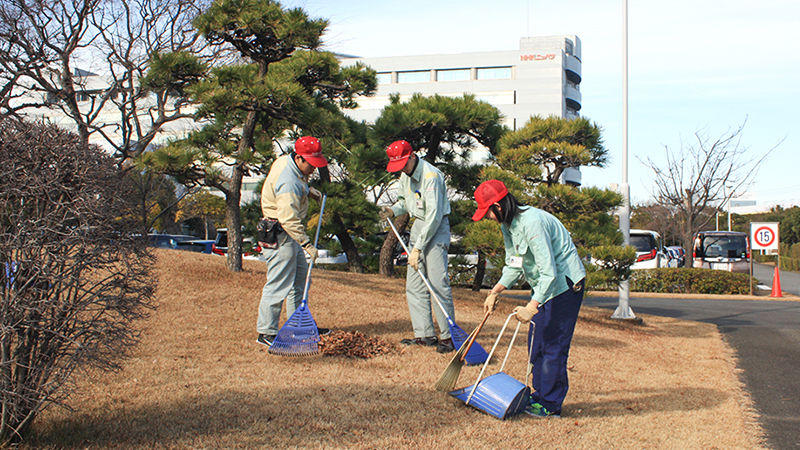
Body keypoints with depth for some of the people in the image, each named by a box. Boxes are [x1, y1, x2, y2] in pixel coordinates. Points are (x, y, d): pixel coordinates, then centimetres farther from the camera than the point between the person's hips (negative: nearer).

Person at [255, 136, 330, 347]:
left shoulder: (285, 161, 3)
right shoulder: (288, 183, -28)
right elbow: (289, 219, -32)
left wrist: (308, 190, 14)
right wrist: (307, 244, -32)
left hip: (288, 234, 11)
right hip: (279, 235, -11)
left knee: (300, 277, 18)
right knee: (279, 285, -7)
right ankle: (266, 332, 1)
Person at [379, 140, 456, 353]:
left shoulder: (431, 176, -21)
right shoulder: (406, 174, 7)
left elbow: (434, 217, -23)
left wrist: (417, 248, -22)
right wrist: (393, 210, -1)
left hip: (436, 229, -9)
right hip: (418, 226, 9)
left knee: (437, 283, -13)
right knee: (414, 284, 6)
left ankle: (448, 336, -7)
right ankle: (425, 334, 11)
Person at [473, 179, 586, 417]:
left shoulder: (531, 223, -28)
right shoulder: (507, 225, 3)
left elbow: (548, 271, -31)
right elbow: (514, 266, 14)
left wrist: (531, 307, -35)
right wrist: (494, 293, 7)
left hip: (564, 284, -10)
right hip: (542, 285, 10)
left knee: (553, 344, -6)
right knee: (536, 342, 12)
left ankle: (550, 404, 3)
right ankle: (539, 394, 22)